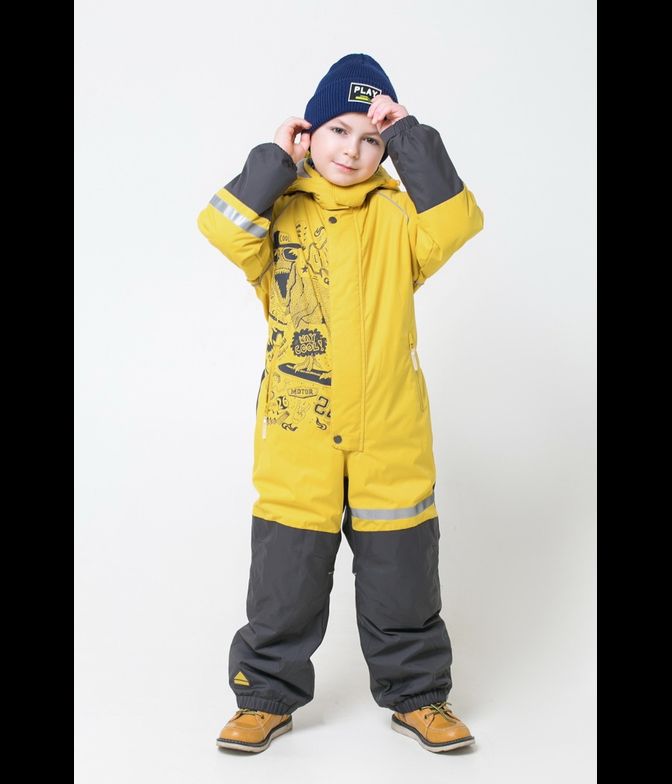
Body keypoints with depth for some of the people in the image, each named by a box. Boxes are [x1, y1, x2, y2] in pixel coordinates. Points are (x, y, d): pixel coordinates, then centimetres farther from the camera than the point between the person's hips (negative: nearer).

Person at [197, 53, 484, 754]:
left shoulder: (395, 215, 5)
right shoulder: (280, 210, 5)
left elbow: (455, 222, -16)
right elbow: (223, 229, -16)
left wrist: (408, 137, -13)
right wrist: (275, 159, -11)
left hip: (391, 437, 0)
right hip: (296, 435, 0)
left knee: (401, 577, 12)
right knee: (285, 578, 9)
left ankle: (416, 693, 30)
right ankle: (269, 696, 28)